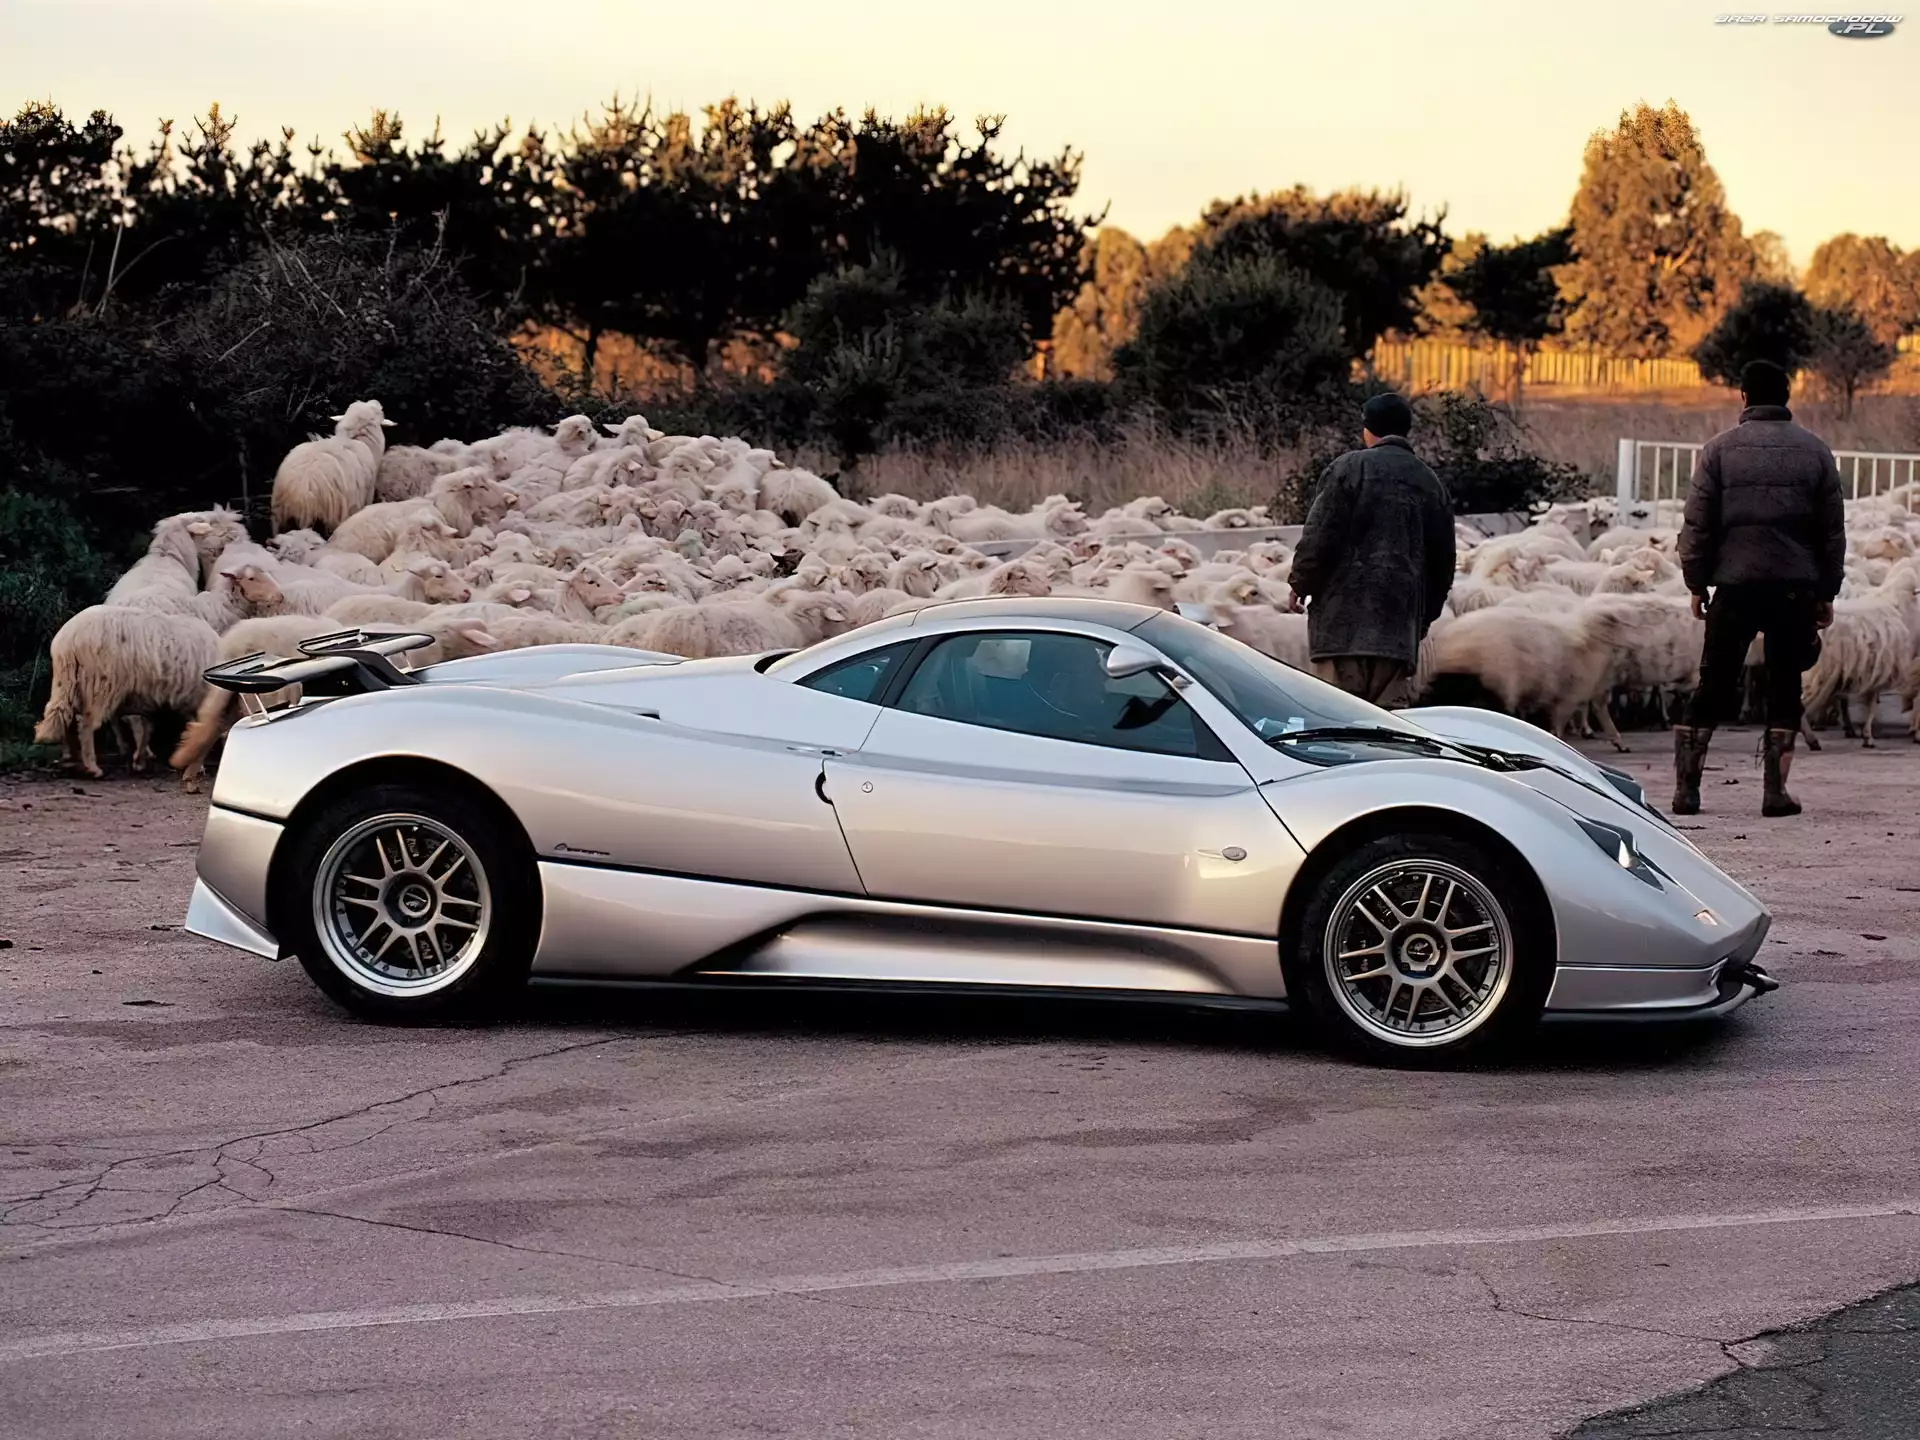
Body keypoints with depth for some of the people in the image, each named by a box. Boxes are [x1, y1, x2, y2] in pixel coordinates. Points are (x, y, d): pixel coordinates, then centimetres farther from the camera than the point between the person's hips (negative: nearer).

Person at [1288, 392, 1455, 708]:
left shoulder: (1349, 469, -1)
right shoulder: (1430, 484, 16)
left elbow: (1319, 537, -6)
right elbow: (1443, 562, 20)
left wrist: (1301, 585, 7)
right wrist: (1423, 618, 28)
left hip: (1343, 615, -5)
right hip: (1399, 622, 5)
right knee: (1390, 710, 3)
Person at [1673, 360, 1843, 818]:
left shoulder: (1720, 449, 2)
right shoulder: (1815, 451, 7)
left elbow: (1697, 524, 0)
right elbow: (1833, 530, 8)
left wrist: (1697, 583, 8)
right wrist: (1826, 593, 13)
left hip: (1735, 583, 0)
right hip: (1796, 587, 0)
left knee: (1714, 687, 7)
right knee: (1785, 687, 9)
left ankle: (1686, 787, 3)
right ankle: (1775, 790, 2)